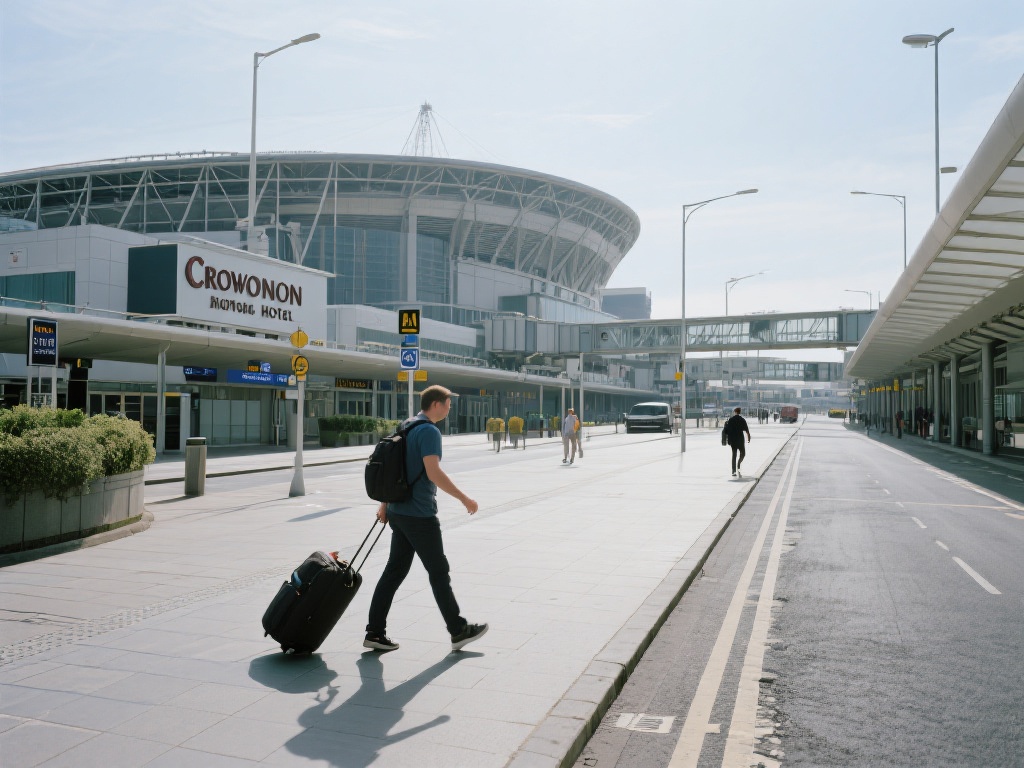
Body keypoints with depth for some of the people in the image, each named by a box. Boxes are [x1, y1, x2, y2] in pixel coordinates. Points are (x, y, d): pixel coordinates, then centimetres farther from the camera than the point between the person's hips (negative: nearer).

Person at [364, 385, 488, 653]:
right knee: (439, 573, 2)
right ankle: (458, 631, 14)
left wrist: (384, 505, 23)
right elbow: (433, 473, -25)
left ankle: (375, 632, 14)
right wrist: (465, 499, -20)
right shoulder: (429, 431, -15)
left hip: (398, 511, 9)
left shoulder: (405, 427, 14)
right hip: (419, 515, -9)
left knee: (394, 571, 12)